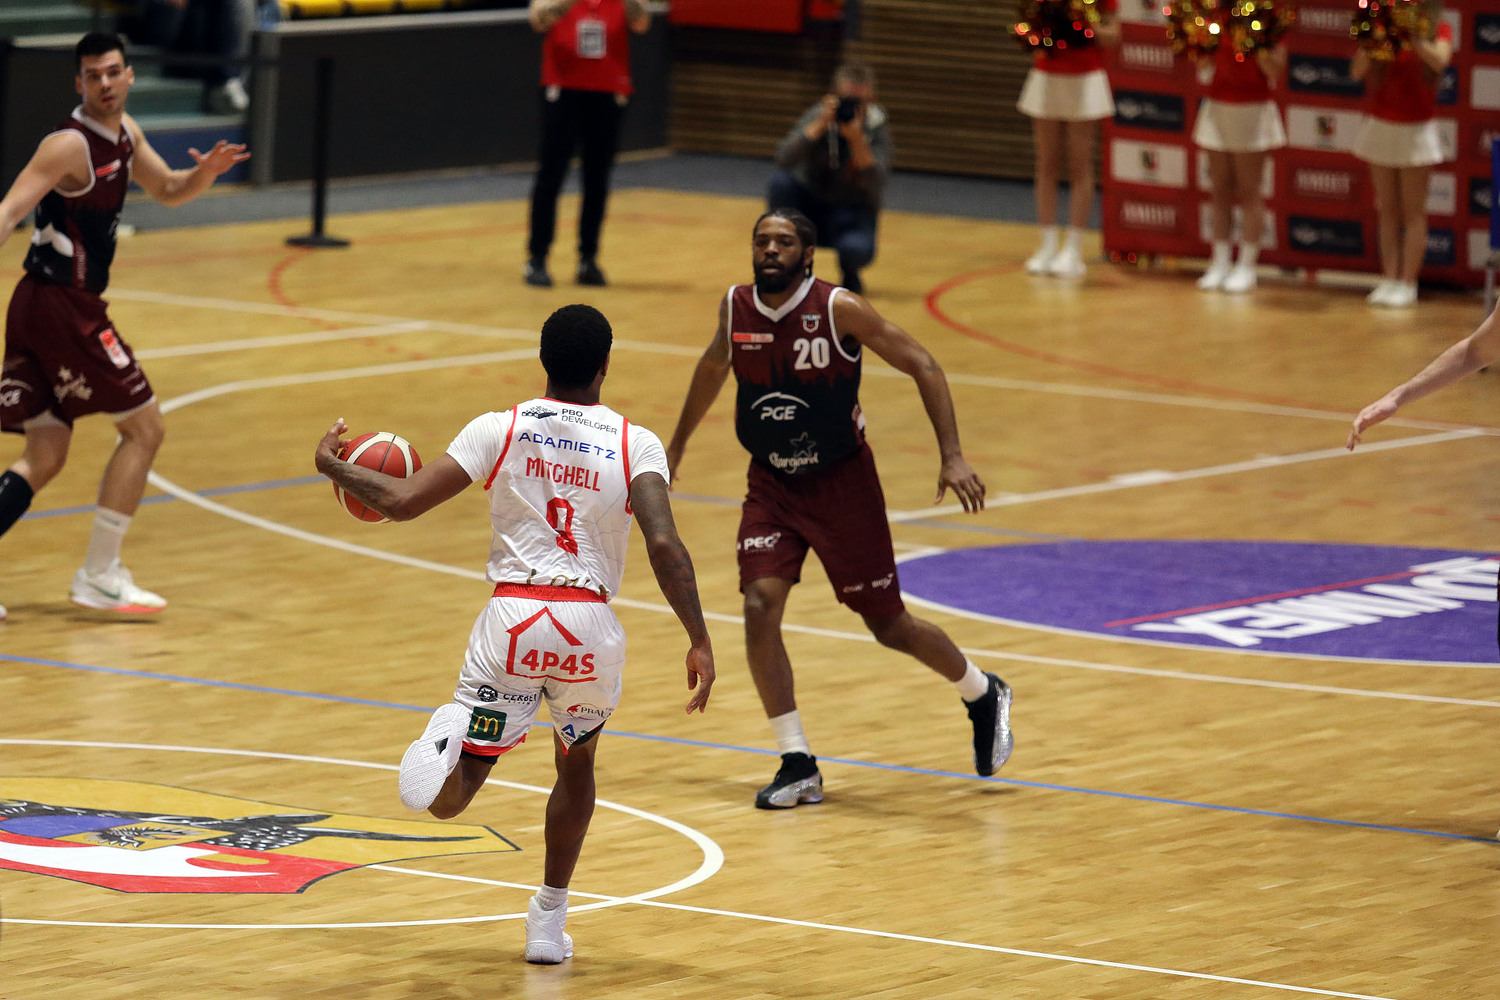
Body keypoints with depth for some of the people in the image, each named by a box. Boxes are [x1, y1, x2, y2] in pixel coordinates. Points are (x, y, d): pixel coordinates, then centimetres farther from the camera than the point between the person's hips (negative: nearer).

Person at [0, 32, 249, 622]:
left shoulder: (124, 132, 11)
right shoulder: (70, 146, -16)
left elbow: (168, 191, 25)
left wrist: (206, 172, 3)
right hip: (65, 307, -9)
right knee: (144, 428, 2)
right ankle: (99, 576, 6)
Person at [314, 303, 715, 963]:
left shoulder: (499, 429, 5)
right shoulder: (635, 444, 4)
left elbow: (402, 503, 2)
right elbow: (664, 545, -11)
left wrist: (333, 467, 20)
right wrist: (699, 643, -7)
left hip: (514, 614, -1)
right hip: (591, 624, 1)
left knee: (446, 797, 1)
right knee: (576, 766, 30)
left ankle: (443, 753, -39)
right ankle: (548, 923, 32)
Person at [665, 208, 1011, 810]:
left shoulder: (838, 310, -20)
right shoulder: (735, 309, -7)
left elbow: (922, 367, -14)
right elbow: (714, 366, 16)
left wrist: (952, 456, -23)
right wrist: (676, 446, 25)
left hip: (841, 483, -3)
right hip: (771, 484, 3)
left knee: (888, 624, 5)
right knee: (760, 608, -16)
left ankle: (983, 696, 36)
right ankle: (798, 766, -6)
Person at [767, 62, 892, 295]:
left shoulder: (877, 126, -12)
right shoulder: (819, 115, -11)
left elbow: (874, 185, -26)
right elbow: (784, 160, -27)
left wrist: (857, 140, -38)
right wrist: (819, 126, -35)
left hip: (852, 212, -2)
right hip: (811, 203, 2)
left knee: (856, 249, -37)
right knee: (780, 182, -30)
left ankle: (849, 275, 5)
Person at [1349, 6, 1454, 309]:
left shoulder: (1438, 31, -1)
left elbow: (1439, 61, -21)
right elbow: (1357, 71, -6)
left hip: (1415, 129, -3)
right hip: (1379, 125, 3)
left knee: (1412, 211, -2)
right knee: (1387, 209, 5)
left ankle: (1408, 284, -1)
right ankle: (1388, 280, 7)